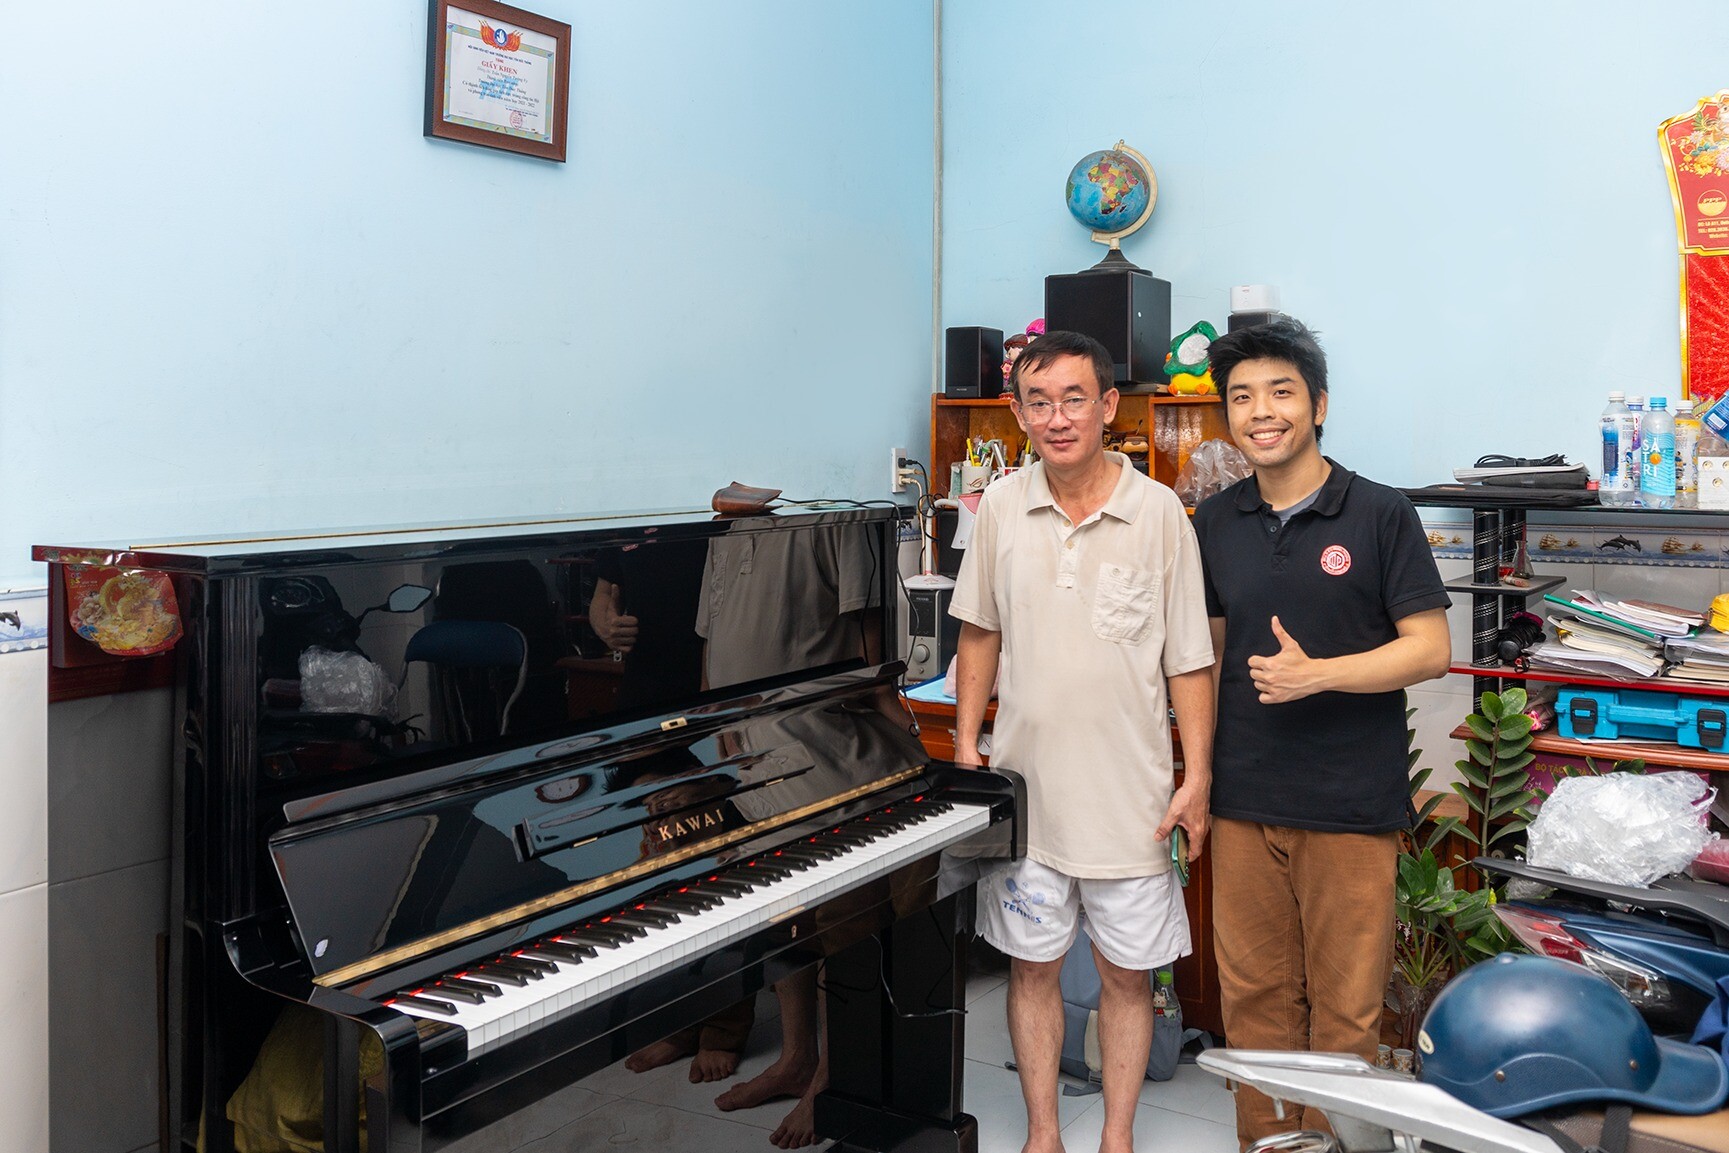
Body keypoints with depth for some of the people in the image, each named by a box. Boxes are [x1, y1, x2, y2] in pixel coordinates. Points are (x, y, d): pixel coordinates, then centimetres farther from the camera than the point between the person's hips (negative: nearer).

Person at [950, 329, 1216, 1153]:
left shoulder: (1158, 512, -8)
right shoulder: (1001, 508, 0)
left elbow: (1189, 659, -5)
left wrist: (1197, 778, -7)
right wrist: (965, 745, 6)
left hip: (1130, 792, -2)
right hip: (1026, 784, 2)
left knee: (1127, 971, 10)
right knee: (1031, 964, 13)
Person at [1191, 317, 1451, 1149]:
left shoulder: (1380, 516, -5)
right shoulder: (1214, 525, 8)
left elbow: (1429, 648, -6)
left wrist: (1316, 674, -19)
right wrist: (1198, 770, 11)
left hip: (1351, 802, -3)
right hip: (1243, 801, 4)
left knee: (1345, 1009, 6)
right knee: (1254, 996, 12)